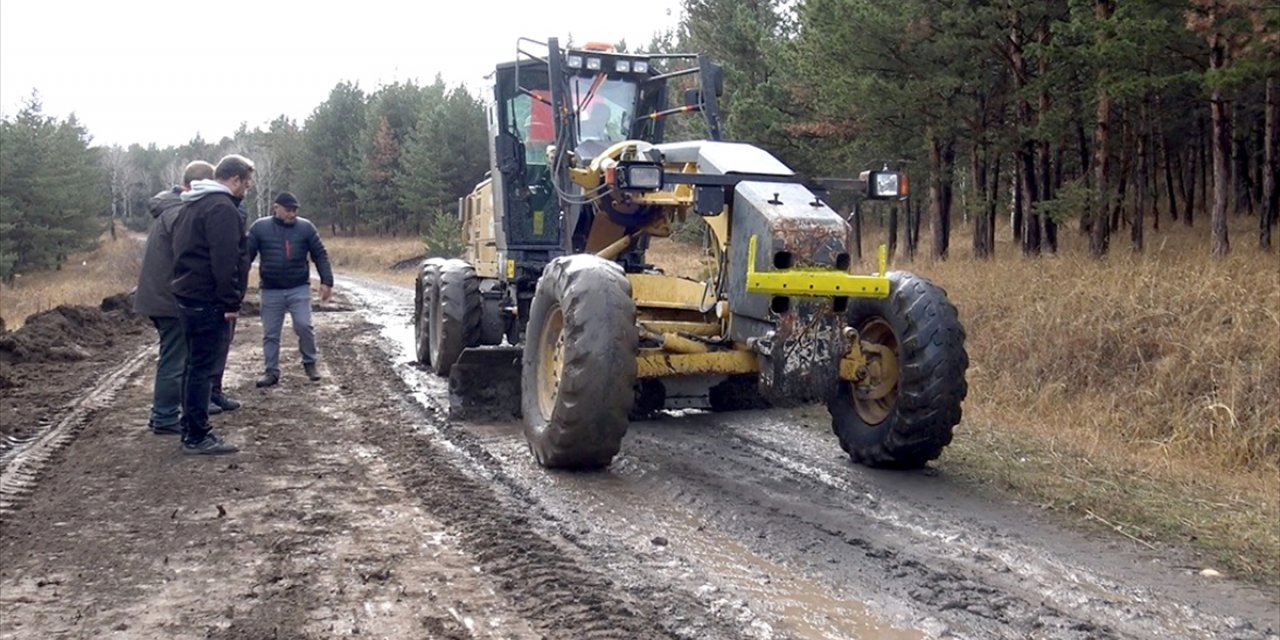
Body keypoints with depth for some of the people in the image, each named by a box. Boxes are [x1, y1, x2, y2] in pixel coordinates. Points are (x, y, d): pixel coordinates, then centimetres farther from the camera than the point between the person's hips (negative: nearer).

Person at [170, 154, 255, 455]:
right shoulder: (222, 207, -15)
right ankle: (197, 437, -2)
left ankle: (191, 430, 22)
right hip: (207, 299, -10)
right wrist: (231, 302, -18)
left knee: (195, 364, 16)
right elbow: (225, 261, -22)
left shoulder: (194, 204, 18)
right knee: (202, 367, -6)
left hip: (188, 294, 10)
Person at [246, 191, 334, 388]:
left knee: (304, 326, -10)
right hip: (271, 291, 1)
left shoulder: (305, 227, -1)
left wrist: (326, 281, -4)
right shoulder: (260, 227, -2)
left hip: (299, 289, -1)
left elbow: (320, 255, 2)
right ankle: (271, 371, 16)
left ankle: (309, 362, 11)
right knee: (270, 333, 6)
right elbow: (247, 255, 2)